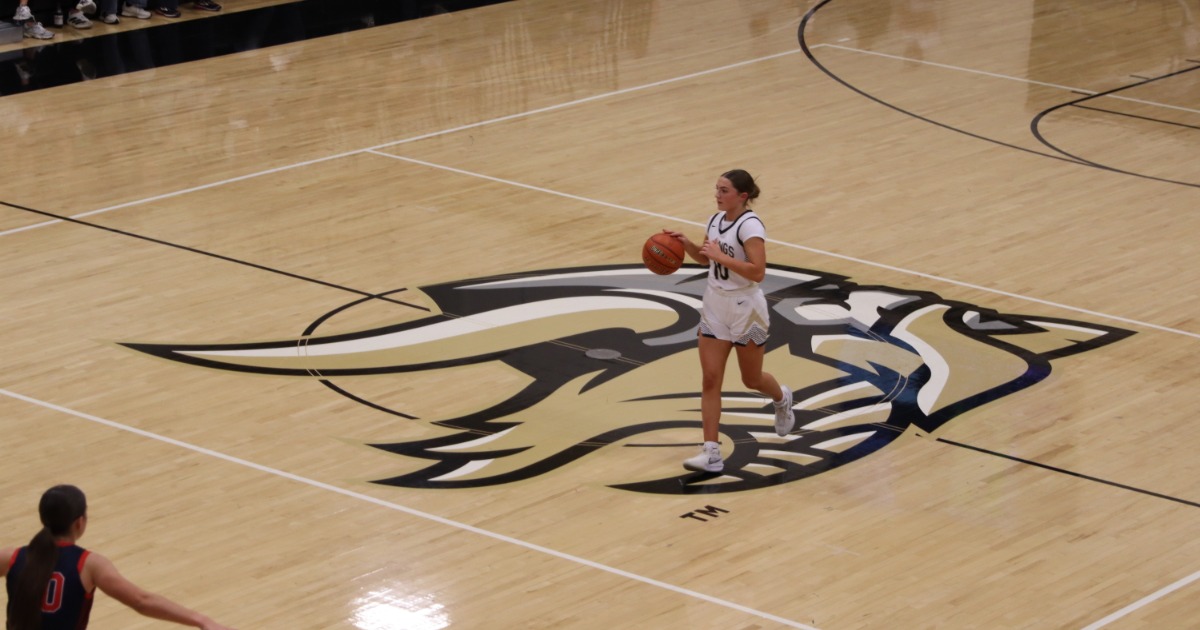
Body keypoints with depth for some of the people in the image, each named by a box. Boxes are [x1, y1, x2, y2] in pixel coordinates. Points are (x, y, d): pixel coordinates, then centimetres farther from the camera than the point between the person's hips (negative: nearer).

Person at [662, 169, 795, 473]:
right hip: (715, 306, 6)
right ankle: (711, 453, -5)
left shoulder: (750, 225, -21)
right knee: (710, 379, -4)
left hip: (745, 310, -6)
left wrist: (721, 256, -30)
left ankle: (781, 399, 48)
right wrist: (685, 243, -1)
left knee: (752, 380, 12)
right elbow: (704, 258, 18)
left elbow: (758, 272, -28)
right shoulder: (716, 219, 3)